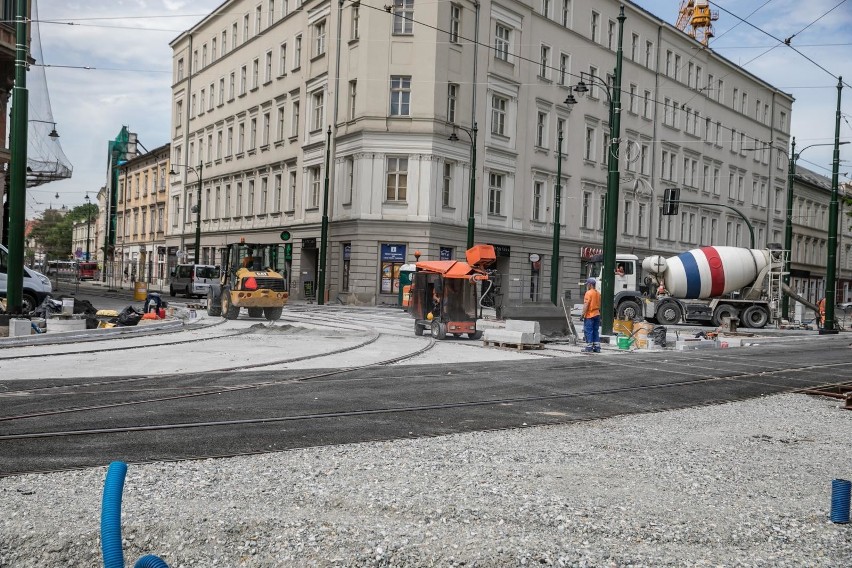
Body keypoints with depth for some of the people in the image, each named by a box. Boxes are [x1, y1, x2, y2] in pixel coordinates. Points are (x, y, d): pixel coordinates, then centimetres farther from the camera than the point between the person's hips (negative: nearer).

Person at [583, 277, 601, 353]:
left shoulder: (589, 293, -12)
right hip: (597, 315, 8)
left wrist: (583, 314, -15)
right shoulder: (598, 293, 13)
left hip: (589, 315, -8)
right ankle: (597, 347, 10)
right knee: (596, 331, 10)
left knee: (588, 331, -4)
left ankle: (589, 347, -5)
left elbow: (586, 305, -18)